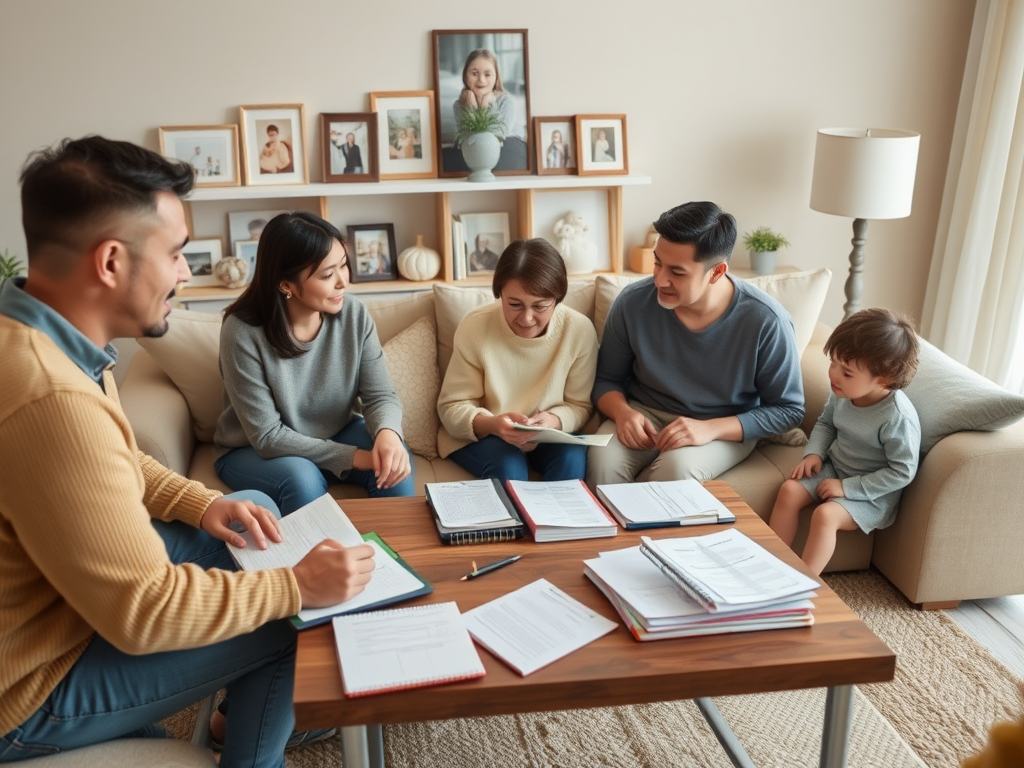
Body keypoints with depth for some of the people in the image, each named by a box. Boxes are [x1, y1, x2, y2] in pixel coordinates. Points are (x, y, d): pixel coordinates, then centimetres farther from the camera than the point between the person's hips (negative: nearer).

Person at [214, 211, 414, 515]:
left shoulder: (354, 314, -14)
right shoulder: (243, 332, -25)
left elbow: (380, 395, -12)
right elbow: (267, 436, -24)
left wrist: (388, 432, -36)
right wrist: (351, 457, -29)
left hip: (336, 435, 3)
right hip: (253, 451, -3)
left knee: (393, 460, -23)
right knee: (301, 478, -33)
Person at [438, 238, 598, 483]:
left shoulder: (579, 330, -14)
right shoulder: (474, 327, -18)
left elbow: (580, 405, -4)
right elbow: (452, 407, -12)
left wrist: (555, 422, -28)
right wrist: (493, 424, -33)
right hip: (481, 436, -1)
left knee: (572, 458, -26)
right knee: (508, 466, -30)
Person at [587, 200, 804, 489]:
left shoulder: (766, 321, -19)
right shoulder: (632, 302, -13)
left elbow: (788, 410, -9)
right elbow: (606, 379, 2)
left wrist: (710, 429, -23)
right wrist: (622, 412, -22)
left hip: (726, 429, -1)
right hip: (644, 414, 2)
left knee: (676, 467, -34)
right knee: (604, 461, -29)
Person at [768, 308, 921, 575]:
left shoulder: (898, 417, -29)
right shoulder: (843, 393, -10)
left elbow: (903, 472, -22)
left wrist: (848, 487, -23)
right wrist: (814, 453, -9)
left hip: (873, 490, -6)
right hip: (835, 467, 7)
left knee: (825, 514, -26)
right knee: (789, 491, -11)